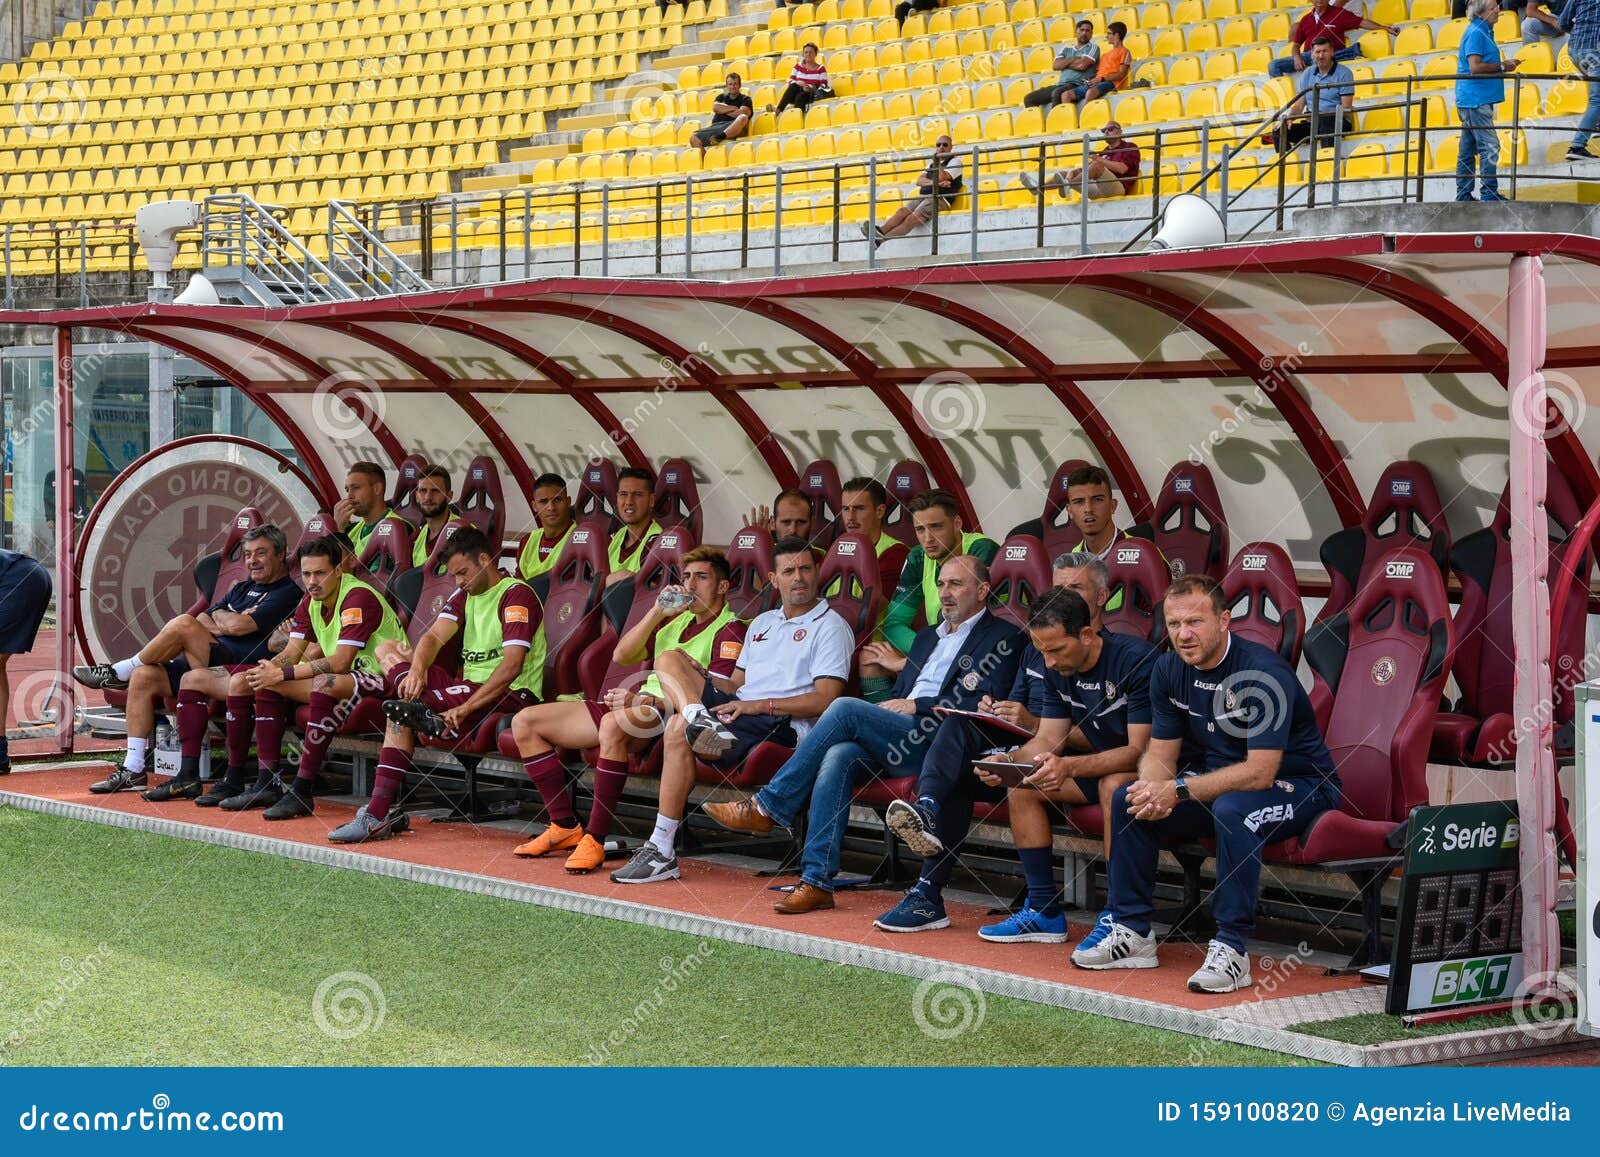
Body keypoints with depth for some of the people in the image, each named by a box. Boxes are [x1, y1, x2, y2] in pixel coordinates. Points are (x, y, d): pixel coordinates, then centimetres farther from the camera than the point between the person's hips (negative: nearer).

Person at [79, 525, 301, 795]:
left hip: (242, 668, -9)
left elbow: (238, 626, -14)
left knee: (183, 625, -25)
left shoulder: (287, 594, -3)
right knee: (144, 677, -10)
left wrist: (217, 615, 8)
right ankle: (133, 769, -9)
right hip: (212, 663, 9)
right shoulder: (243, 588, 27)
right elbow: (202, 620, 19)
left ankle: (119, 672, -3)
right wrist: (227, 623, -1)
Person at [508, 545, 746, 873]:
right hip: (640, 705, 9)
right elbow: (621, 655, 13)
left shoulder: (730, 630, -2)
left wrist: (646, 701, -26)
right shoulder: (676, 619, 24)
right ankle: (565, 826, 0)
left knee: (614, 724, -44)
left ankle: (595, 839, -36)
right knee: (525, 722, 1)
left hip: (674, 714, -9)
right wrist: (656, 613, 0)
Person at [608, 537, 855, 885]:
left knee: (678, 730, -29)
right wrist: (703, 678, 2)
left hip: (782, 724, -8)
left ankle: (662, 852, -28)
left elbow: (824, 700, -8)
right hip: (737, 707, 8)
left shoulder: (831, 627, 4)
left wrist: (759, 705, -15)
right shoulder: (762, 622, 28)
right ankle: (701, 720, -38)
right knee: (669, 658, -8)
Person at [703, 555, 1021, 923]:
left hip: (935, 741, -6)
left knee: (846, 708, -23)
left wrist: (917, 705, -9)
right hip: (899, 739, 6)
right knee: (840, 754, -26)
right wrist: (892, 706, 4)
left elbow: (983, 703, -8)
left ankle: (767, 807, -16)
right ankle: (817, 881, -28)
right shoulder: (927, 637, 31)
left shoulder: (1001, 638, 6)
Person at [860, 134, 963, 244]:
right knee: (902, 211, -19)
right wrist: (934, 182, -9)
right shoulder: (932, 163, 28)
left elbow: (942, 177, -12)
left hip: (939, 199, -7)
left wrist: (938, 159, 1)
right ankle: (880, 231, -39)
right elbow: (919, 181, 11)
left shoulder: (955, 161, 7)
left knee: (912, 219, -25)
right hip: (923, 196, 7)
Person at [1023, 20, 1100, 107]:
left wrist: (1065, 63, 6)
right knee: (1028, 99, -3)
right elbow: (1055, 65, 6)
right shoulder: (1067, 50, 23)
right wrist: (1073, 59, -3)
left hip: (1077, 85, -7)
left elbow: (1082, 65, -9)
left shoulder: (1093, 48, 8)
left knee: (1057, 93, -40)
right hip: (1060, 84, 7)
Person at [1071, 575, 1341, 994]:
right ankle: (1131, 933, -2)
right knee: (1128, 800, -9)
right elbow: (1161, 753, 2)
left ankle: (1232, 949, -32)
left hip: (1298, 786, -7)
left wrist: (1179, 791, -33)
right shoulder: (1169, 670, -3)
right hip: (1219, 781, 7)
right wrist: (1153, 789, -23)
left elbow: (1260, 772, -31)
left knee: (1232, 808, -38)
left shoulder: (1263, 672, -26)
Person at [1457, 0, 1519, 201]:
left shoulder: (1484, 32, 19)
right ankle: (1489, 193, -15)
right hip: (1475, 99, -10)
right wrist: (1502, 66, -12)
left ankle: (1463, 194, 13)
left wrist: (1504, 65, 11)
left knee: (1468, 149, 10)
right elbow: (1475, 67, -20)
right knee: (1489, 146, -12)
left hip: (1476, 100, 10)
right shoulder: (1475, 33, -12)